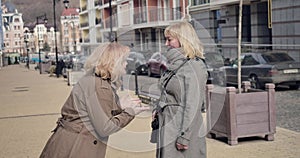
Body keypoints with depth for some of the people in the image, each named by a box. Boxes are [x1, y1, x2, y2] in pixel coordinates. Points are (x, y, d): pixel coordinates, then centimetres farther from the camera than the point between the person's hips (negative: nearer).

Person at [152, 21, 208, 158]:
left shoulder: (193, 67, -15)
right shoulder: (175, 64, 12)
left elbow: (192, 106, -19)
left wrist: (184, 136, -20)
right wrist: (158, 109, 7)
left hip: (182, 131, -8)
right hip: (168, 130, 9)